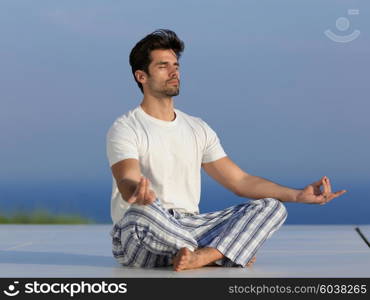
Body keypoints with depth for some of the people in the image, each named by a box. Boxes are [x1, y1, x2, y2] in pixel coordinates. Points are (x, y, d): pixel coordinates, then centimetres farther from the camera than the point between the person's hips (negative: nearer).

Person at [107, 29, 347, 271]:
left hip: (190, 228, 6)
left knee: (271, 207, -9)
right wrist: (138, 194, -48)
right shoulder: (125, 130, -2)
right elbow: (127, 181, -21)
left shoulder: (198, 129, 17)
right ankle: (220, 253, -19)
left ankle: (201, 256, -34)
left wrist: (298, 195, 0)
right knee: (141, 213, -42)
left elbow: (240, 181, 12)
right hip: (141, 235, -5)